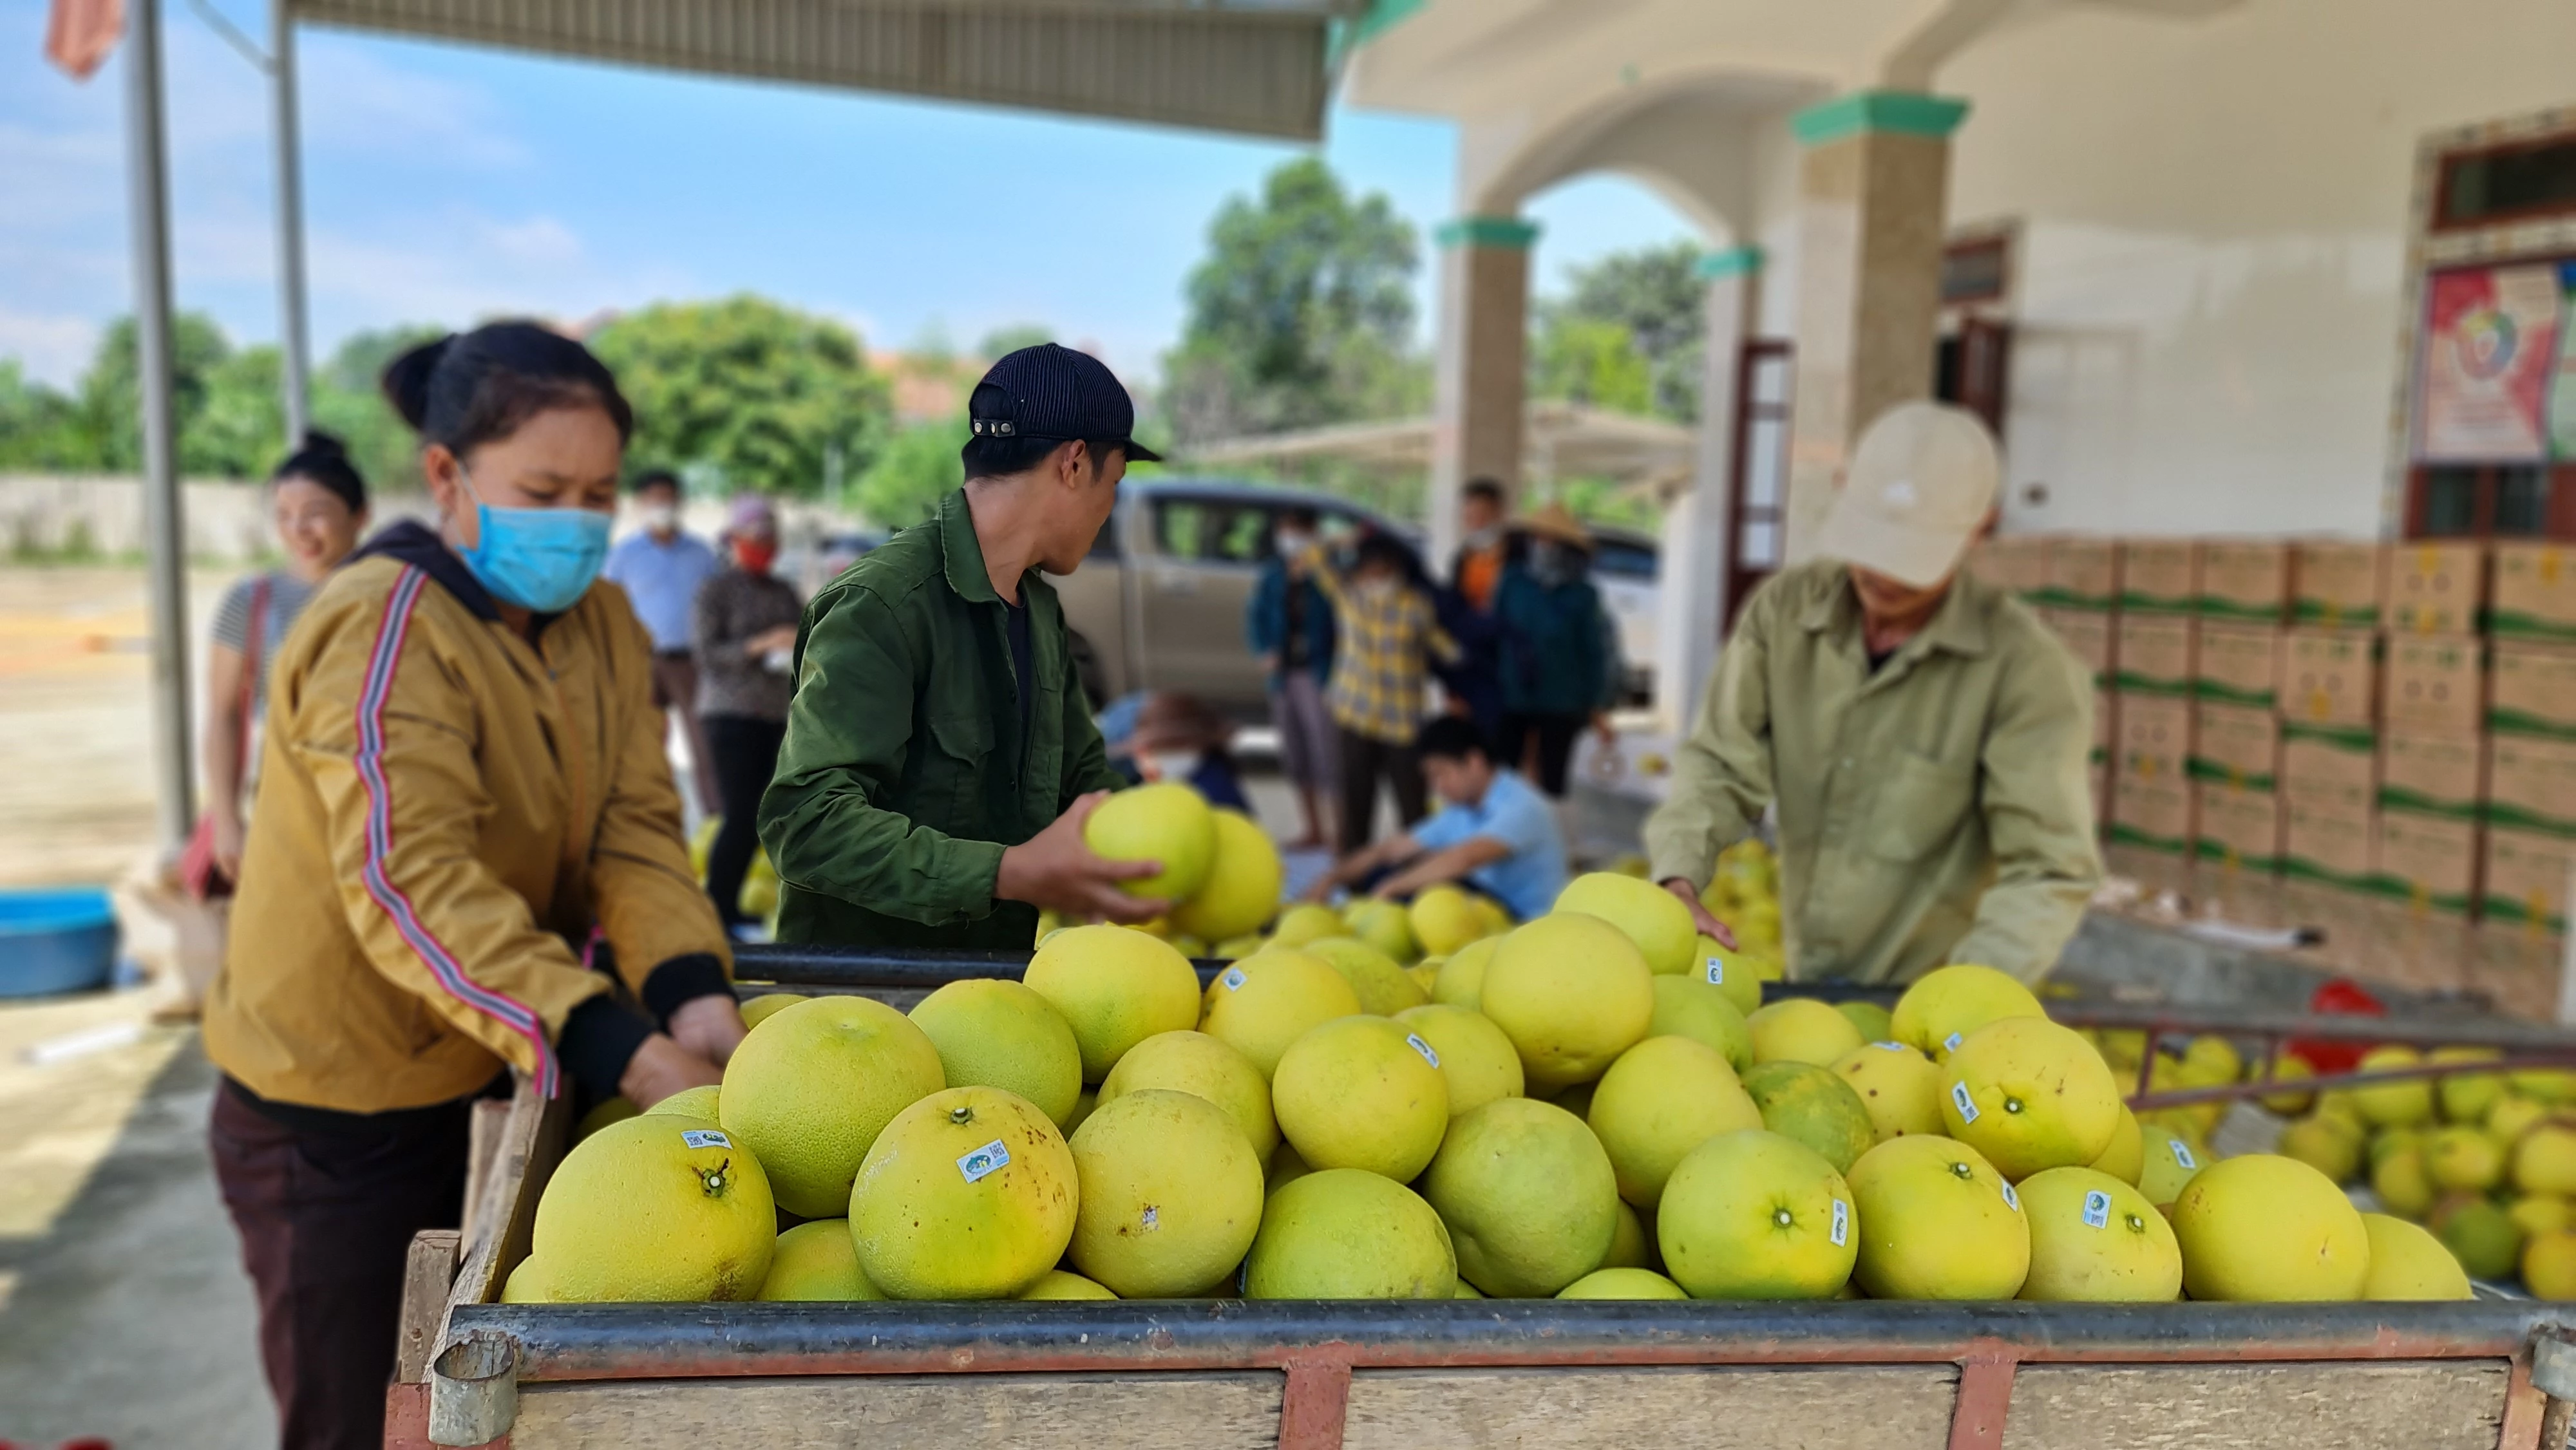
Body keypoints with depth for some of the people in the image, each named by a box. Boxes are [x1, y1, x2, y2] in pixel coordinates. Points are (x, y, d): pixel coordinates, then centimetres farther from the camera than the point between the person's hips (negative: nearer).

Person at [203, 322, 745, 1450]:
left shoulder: (603, 625, 1)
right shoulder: (382, 628, -21)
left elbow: (635, 830, -9)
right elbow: (412, 883, -32)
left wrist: (691, 996, -28)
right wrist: (627, 1054, -41)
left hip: (489, 1088, 7)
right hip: (340, 1122, -6)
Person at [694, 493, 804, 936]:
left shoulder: (785, 593, 16)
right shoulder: (716, 591, 0)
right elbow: (706, 652, -9)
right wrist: (760, 645, -20)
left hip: (777, 717, 5)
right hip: (732, 715, -5)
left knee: (760, 817, 2)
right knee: (741, 815, -12)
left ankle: (729, 906, 12)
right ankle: (715, 908, -2)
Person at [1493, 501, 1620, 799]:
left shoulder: (1581, 595, -5)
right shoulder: (1513, 581, -1)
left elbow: (1594, 652, -1)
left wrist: (1596, 706, 0)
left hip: (1560, 705, -1)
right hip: (1512, 699, 1)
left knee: (1552, 781, 8)